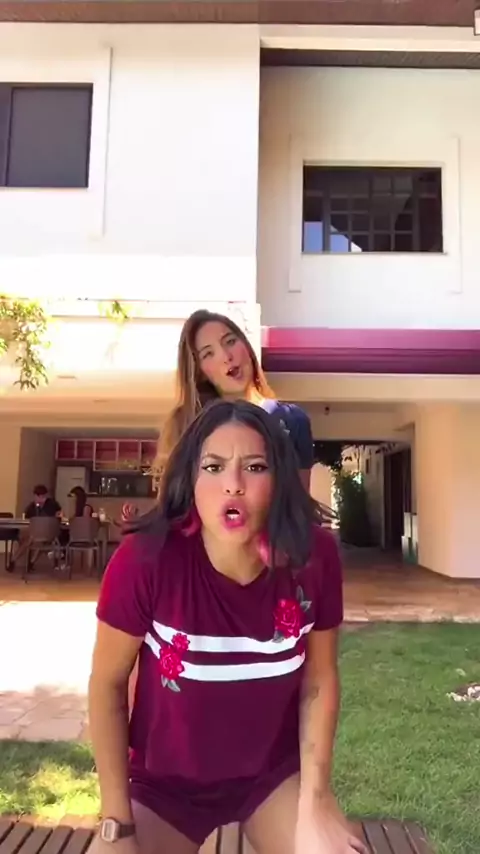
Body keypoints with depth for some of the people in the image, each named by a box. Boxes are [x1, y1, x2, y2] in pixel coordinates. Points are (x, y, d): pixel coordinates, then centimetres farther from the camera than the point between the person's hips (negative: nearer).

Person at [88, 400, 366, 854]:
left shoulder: (313, 556, -22)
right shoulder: (145, 559, -30)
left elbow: (319, 680, -7)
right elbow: (107, 683, -14)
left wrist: (315, 802, -10)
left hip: (276, 771, 2)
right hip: (164, 781, -1)